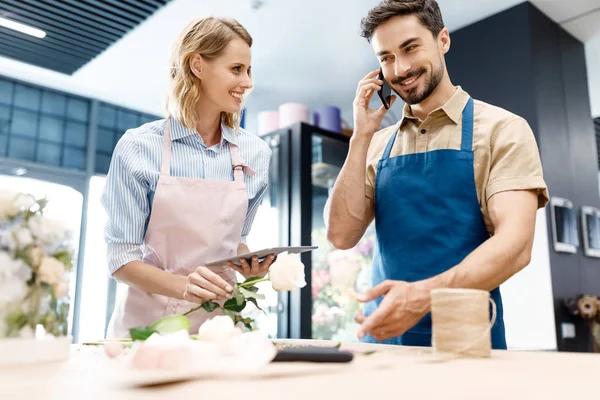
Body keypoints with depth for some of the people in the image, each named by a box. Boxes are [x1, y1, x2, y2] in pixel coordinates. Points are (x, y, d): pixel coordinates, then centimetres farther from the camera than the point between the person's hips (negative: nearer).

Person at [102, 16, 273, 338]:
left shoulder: (256, 153, 2)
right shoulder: (138, 147, -7)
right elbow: (122, 259, -6)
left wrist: (248, 262, -6)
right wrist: (183, 285, -22)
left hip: (220, 320, 2)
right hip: (147, 318, -2)